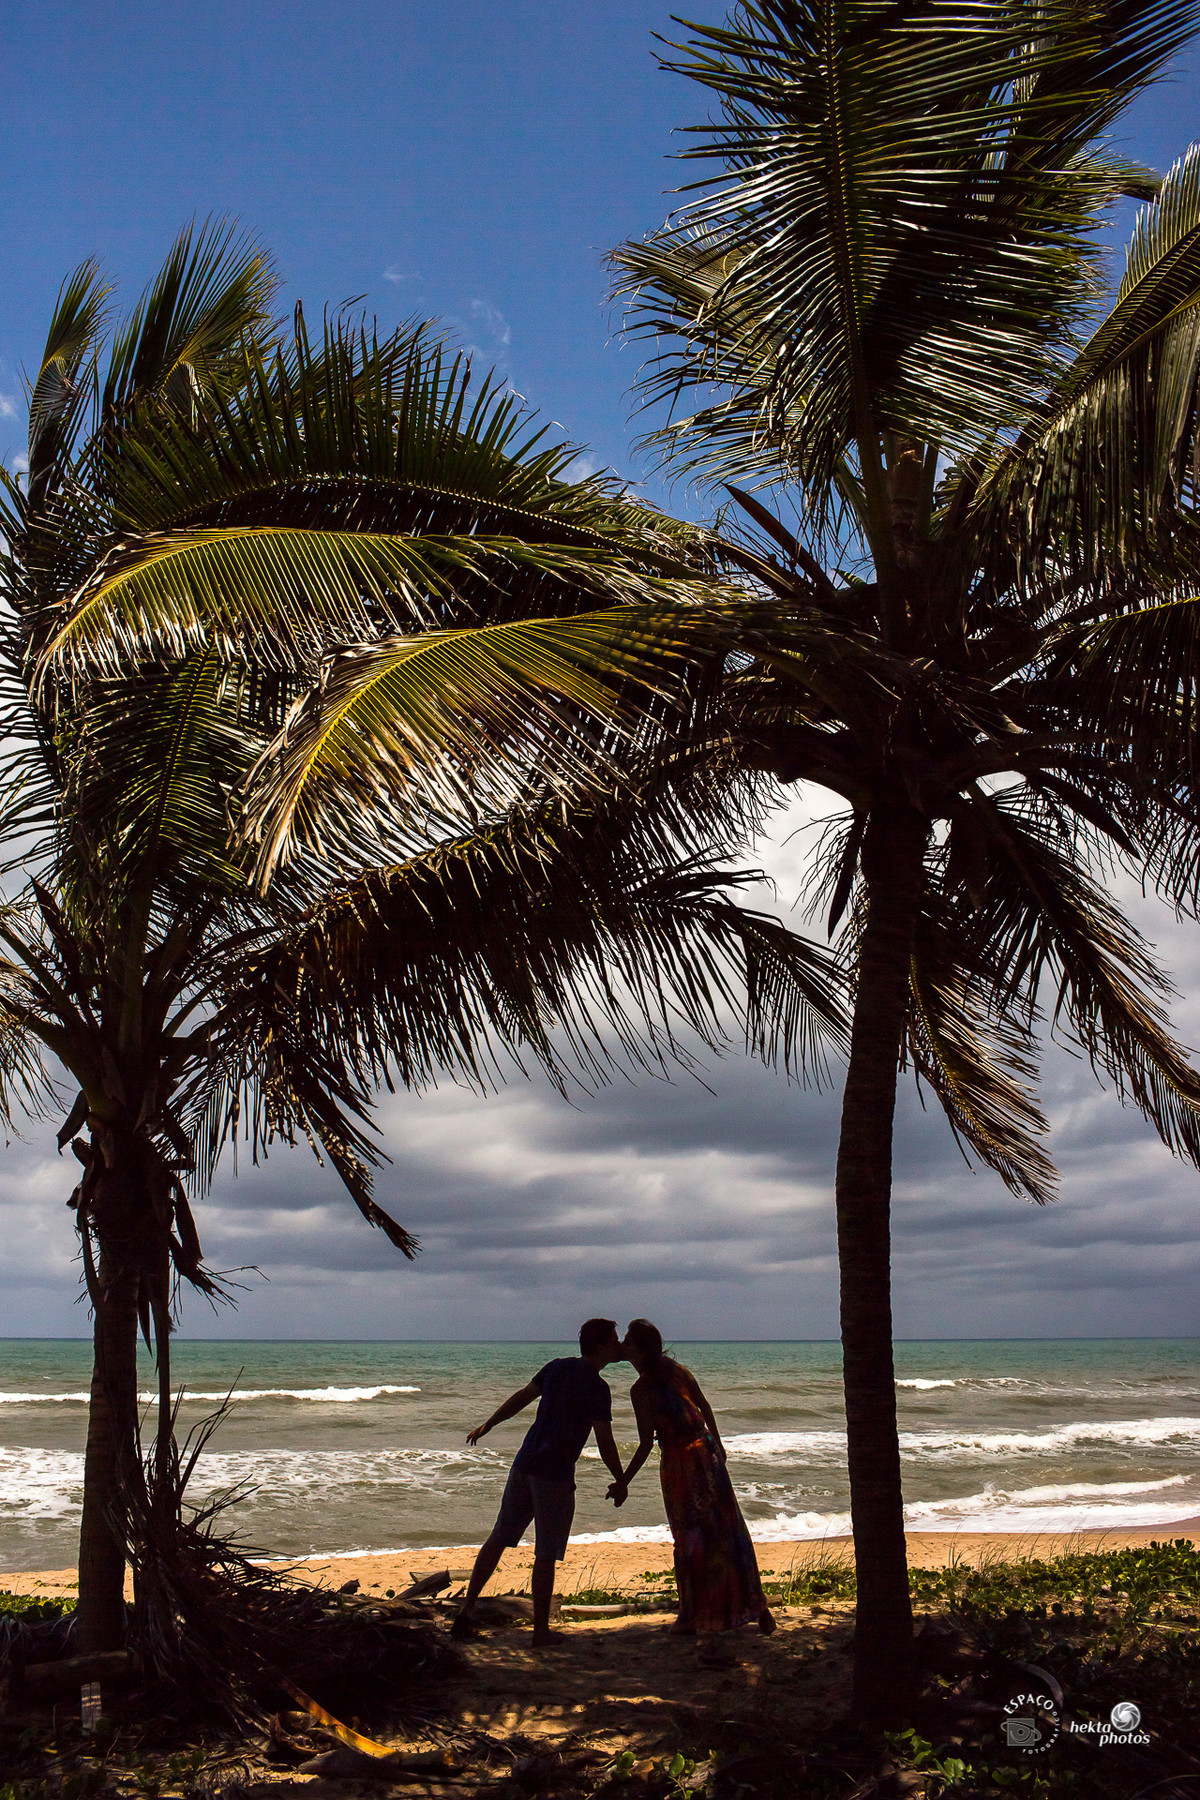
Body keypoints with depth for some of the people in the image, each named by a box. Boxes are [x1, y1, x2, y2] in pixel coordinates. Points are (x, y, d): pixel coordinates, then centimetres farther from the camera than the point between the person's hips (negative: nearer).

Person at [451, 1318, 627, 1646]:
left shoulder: (557, 1367, 9)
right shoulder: (596, 1388, -12)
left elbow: (521, 1397, 18)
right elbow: (605, 1443, -11)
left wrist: (488, 1425, 30)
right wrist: (620, 1483, 4)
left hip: (524, 1464, 7)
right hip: (555, 1475, -7)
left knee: (499, 1538, 14)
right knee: (546, 1555, 3)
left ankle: (466, 1610, 14)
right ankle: (541, 1629, 11)